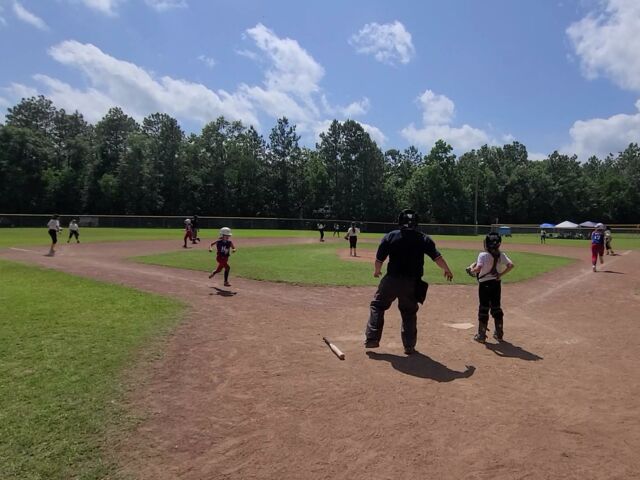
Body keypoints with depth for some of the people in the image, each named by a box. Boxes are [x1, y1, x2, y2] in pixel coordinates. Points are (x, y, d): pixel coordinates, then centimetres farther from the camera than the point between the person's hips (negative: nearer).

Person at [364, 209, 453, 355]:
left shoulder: (390, 237, -3)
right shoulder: (423, 239, 0)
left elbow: (379, 260, -2)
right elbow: (437, 257, -1)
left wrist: (376, 271, 18)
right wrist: (447, 270, 17)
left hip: (391, 280, -1)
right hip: (412, 283, 2)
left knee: (377, 305, 15)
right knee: (409, 313, 16)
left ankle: (372, 339, 11)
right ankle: (409, 346, 19)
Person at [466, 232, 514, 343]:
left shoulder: (483, 255, -15)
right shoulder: (501, 255, 1)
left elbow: (478, 268, -26)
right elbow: (511, 265, -9)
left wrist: (471, 270, -7)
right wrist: (501, 274, -2)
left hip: (485, 284, -5)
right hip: (497, 283, 5)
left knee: (484, 309, 3)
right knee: (496, 308, 16)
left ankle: (481, 335, 9)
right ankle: (499, 334, 24)